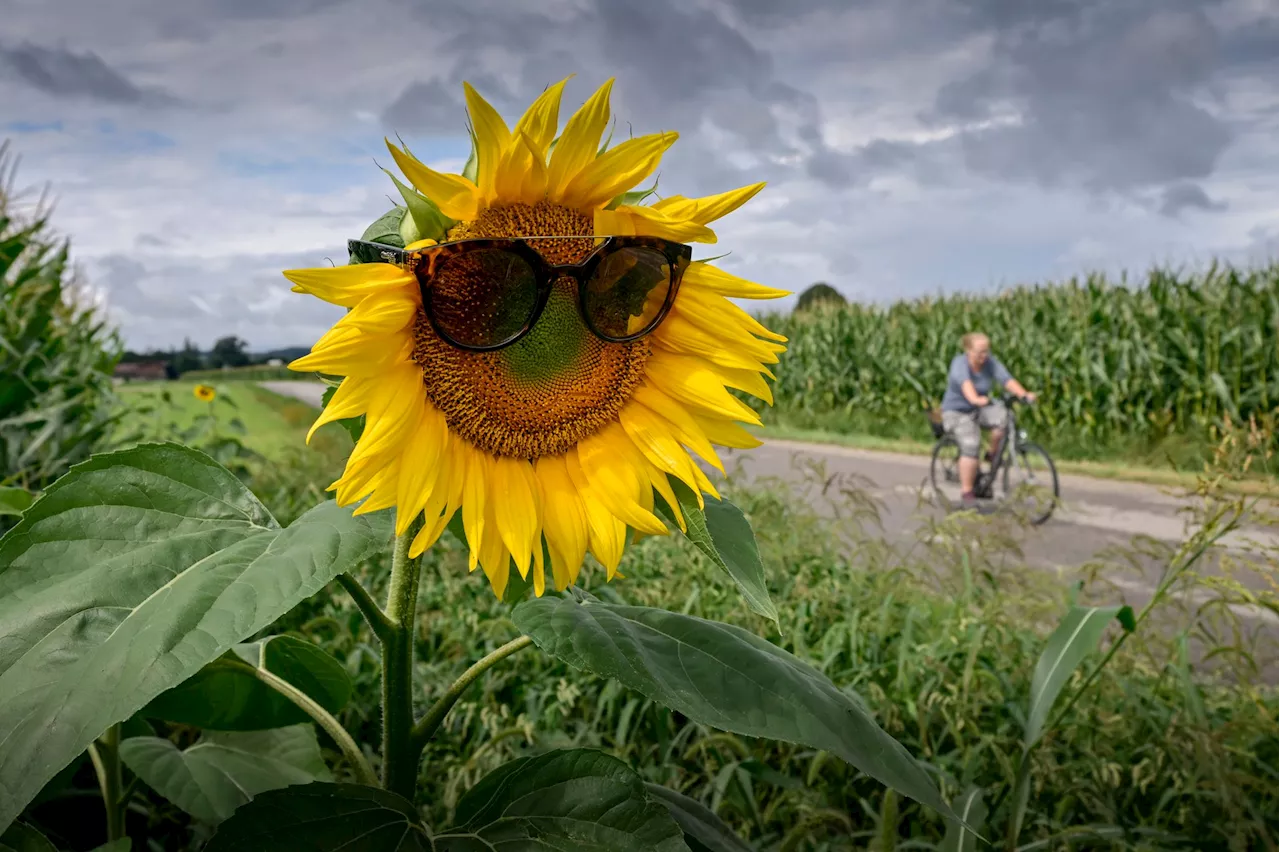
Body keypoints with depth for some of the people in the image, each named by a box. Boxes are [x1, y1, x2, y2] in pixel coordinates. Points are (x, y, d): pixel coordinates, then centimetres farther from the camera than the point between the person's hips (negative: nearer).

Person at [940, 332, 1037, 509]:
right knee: (971, 444, -26)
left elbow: (1007, 380, -21)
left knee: (1004, 417, -26)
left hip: (980, 409, 4)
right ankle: (966, 494, -17)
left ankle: (993, 455, 0)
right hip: (956, 412, -4)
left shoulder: (991, 362, -7)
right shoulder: (960, 363, -20)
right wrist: (975, 399, -60)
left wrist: (1024, 394, -39)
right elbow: (965, 383, -40)